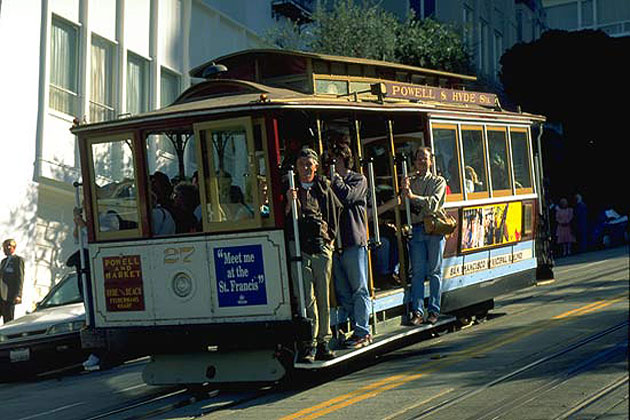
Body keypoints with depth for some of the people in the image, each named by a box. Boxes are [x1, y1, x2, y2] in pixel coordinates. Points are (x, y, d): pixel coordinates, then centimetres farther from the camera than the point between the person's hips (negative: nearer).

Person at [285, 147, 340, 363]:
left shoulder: (323, 188, 14)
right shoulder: (291, 189, 6)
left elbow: (333, 214, 22)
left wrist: (330, 238, 12)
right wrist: (290, 203, -14)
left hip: (322, 248, 3)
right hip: (300, 249, -3)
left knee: (324, 298, 6)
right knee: (307, 299, -8)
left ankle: (323, 342, 14)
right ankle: (308, 344, -6)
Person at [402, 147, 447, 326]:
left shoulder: (438, 181, 10)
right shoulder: (410, 181, 17)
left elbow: (433, 203, -7)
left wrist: (413, 196, -16)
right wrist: (405, 191, -11)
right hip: (416, 229, 2)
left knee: (434, 271, 0)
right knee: (417, 272, -2)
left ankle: (434, 310, 4)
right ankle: (417, 311, -3)